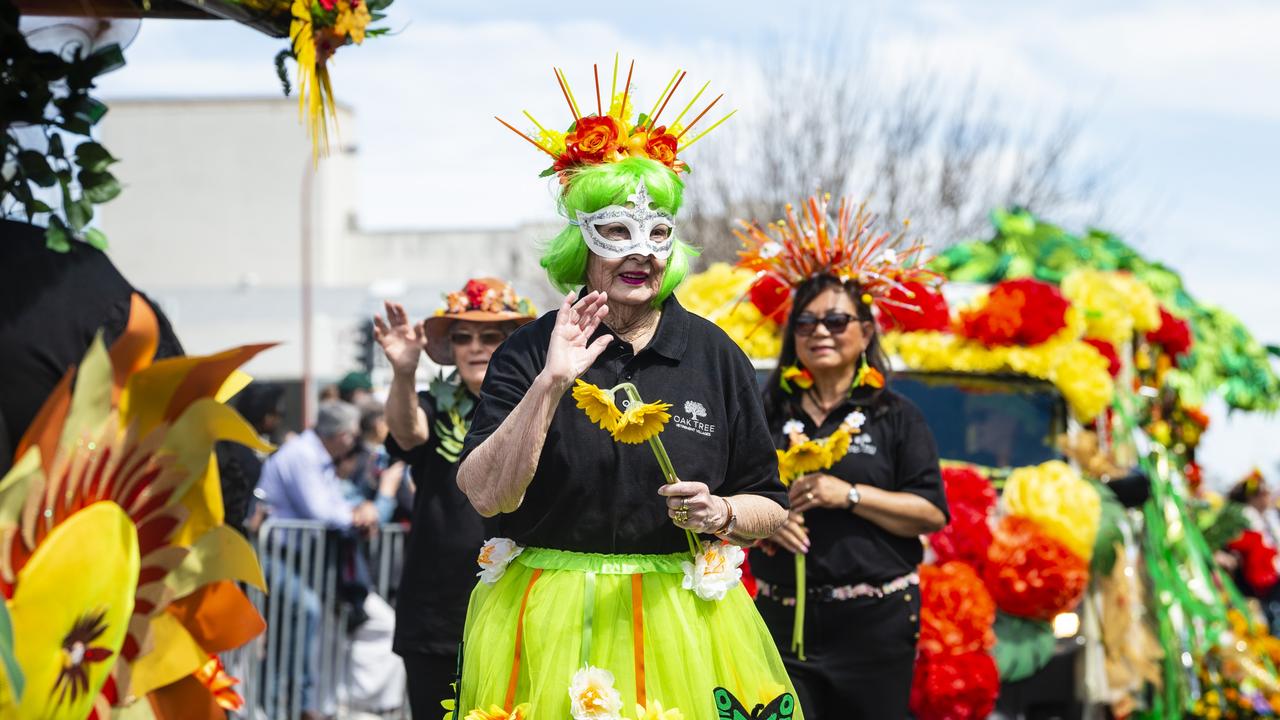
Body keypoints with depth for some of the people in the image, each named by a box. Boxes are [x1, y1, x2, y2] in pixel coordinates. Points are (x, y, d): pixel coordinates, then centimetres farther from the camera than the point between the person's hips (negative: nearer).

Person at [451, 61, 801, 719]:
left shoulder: (714, 356, 4)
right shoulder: (527, 353, -1)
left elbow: (770, 506, 9)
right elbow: (486, 494, -13)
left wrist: (721, 514, -12)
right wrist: (552, 382, -19)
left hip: (679, 627, 1)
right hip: (549, 627, -1)